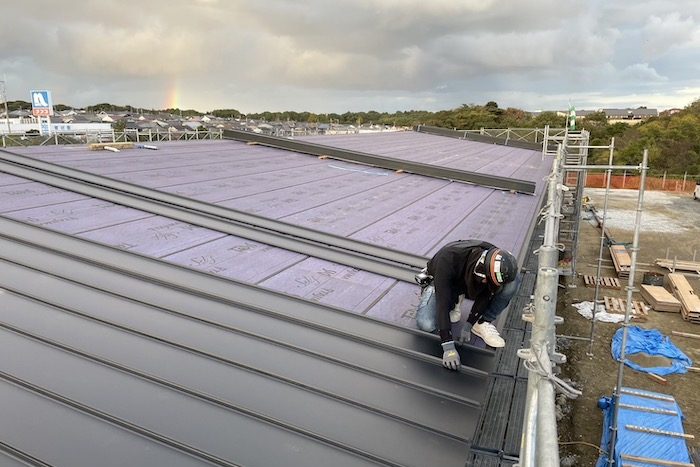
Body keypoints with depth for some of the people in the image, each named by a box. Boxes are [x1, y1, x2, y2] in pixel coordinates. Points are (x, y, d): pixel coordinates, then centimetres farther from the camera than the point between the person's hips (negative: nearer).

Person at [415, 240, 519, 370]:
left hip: (470, 286, 2)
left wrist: (470, 322, -22)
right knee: (426, 324, -28)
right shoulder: (448, 257, -42)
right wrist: (448, 347, -45)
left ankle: (483, 323, -8)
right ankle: (454, 302, 4)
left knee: (513, 281, -25)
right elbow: (442, 300, -42)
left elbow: (486, 294, -16)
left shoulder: (494, 259, -30)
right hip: (441, 285, -2)